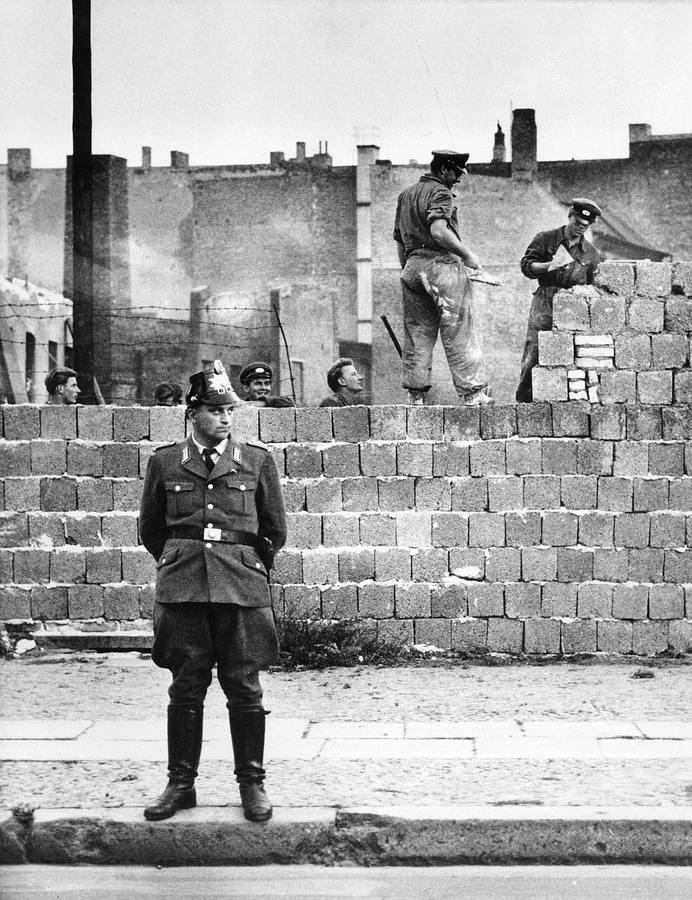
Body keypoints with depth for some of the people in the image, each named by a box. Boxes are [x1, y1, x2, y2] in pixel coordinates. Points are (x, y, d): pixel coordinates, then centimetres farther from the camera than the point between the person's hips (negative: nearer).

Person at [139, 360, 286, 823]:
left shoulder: (257, 459, 6)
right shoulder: (165, 461, 7)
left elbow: (275, 530, 14)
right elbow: (150, 529, 17)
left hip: (243, 589, 0)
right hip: (181, 589, 1)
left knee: (245, 689, 1)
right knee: (185, 689, 4)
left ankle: (252, 783, 12)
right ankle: (181, 784, 14)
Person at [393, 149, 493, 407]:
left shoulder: (405, 195, 21)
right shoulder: (440, 193, -5)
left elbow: (399, 240, 22)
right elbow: (438, 231, -21)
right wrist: (467, 255, -14)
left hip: (412, 267, 7)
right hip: (441, 263, -7)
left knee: (417, 335, 7)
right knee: (458, 334, -6)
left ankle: (416, 396, 5)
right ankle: (473, 393, -6)